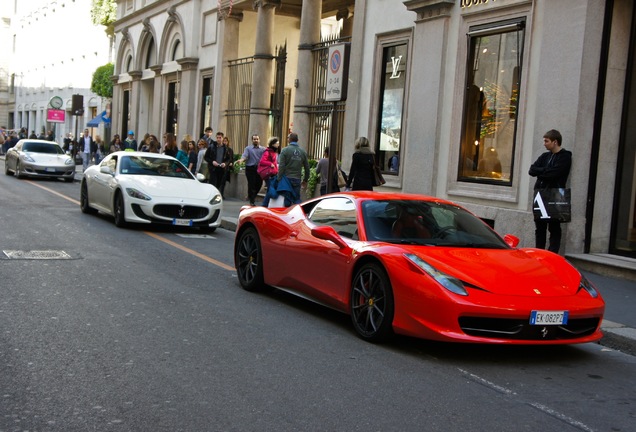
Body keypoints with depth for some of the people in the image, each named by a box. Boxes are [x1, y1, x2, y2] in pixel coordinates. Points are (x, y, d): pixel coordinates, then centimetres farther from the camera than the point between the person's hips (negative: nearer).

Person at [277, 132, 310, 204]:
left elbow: (281, 167, -12)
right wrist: (305, 180, 20)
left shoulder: (285, 150, -6)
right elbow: (307, 168, 10)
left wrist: (279, 179, -9)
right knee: (297, 199, 6)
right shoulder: (303, 152, 7)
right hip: (297, 179, 3)